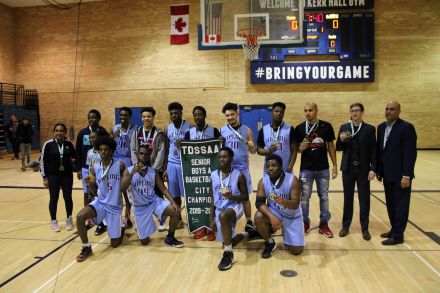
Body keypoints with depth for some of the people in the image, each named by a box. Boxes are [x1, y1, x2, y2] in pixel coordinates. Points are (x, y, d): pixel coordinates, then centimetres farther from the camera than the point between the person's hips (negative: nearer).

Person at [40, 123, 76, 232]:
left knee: (68, 197, 8)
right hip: (53, 176, -2)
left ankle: (69, 219, 24)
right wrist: (44, 177, -5)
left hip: (67, 175, 2)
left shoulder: (69, 144, -1)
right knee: (54, 199, 6)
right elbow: (42, 161, -4)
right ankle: (53, 221, 22)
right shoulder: (48, 144, -8)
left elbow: (75, 157, 16)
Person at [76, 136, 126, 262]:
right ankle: (86, 248, -5)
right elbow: (95, 192, 4)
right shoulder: (95, 169, -3)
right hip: (100, 203, 3)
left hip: (115, 206, -2)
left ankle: (122, 228, 40)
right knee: (80, 217, -26)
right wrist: (90, 184, -16)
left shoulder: (120, 165, -12)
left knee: (114, 243, 4)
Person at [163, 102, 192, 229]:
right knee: (174, 194, 9)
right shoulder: (168, 129, 8)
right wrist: (165, 168, 9)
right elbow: (167, 150, 12)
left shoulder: (190, 127, -7)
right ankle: (178, 219, 23)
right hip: (172, 164, 4)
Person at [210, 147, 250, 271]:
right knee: (226, 242, 12)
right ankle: (244, 235, 47)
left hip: (234, 207, -5)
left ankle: (228, 253, -27)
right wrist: (212, 219, 5)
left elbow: (246, 197, -2)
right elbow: (212, 199, 9)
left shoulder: (239, 175, -8)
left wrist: (232, 197, -22)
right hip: (219, 210, 6)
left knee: (223, 216, -41)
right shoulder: (213, 175, 4)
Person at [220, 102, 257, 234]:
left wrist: (252, 147, -21)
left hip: (242, 168, -1)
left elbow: (253, 152, 1)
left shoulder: (247, 130, -1)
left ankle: (249, 222, 19)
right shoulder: (221, 131, 2)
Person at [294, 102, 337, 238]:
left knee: (324, 196, 10)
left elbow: (331, 146, 3)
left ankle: (324, 223, 24)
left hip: (323, 168, 1)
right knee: (304, 197, 8)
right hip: (306, 168, 0)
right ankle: (305, 222, 24)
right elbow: (296, 147, 4)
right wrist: (301, 148, -20)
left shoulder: (326, 126, -3)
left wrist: (335, 165, 1)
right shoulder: (300, 128, -3)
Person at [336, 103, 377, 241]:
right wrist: (341, 140, -15)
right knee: (348, 198, 10)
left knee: (364, 199, 5)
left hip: (363, 168, -1)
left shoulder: (370, 129, 0)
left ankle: (364, 228, 17)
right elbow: (338, 148, 6)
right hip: (348, 168, 2)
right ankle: (345, 226, 20)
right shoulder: (344, 127, 5)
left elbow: (373, 151, -3)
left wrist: (373, 169, -10)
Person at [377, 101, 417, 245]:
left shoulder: (406, 127, -12)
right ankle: (394, 229, 28)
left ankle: (398, 235, 11)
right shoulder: (381, 127, 9)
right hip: (387, 175, 7)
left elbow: (410, 153, -16)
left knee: (400, 205, 3)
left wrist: (406, 175, -19)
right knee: (391, 204, 15)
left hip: (400, 175, -7)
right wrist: (378, 170, 10)